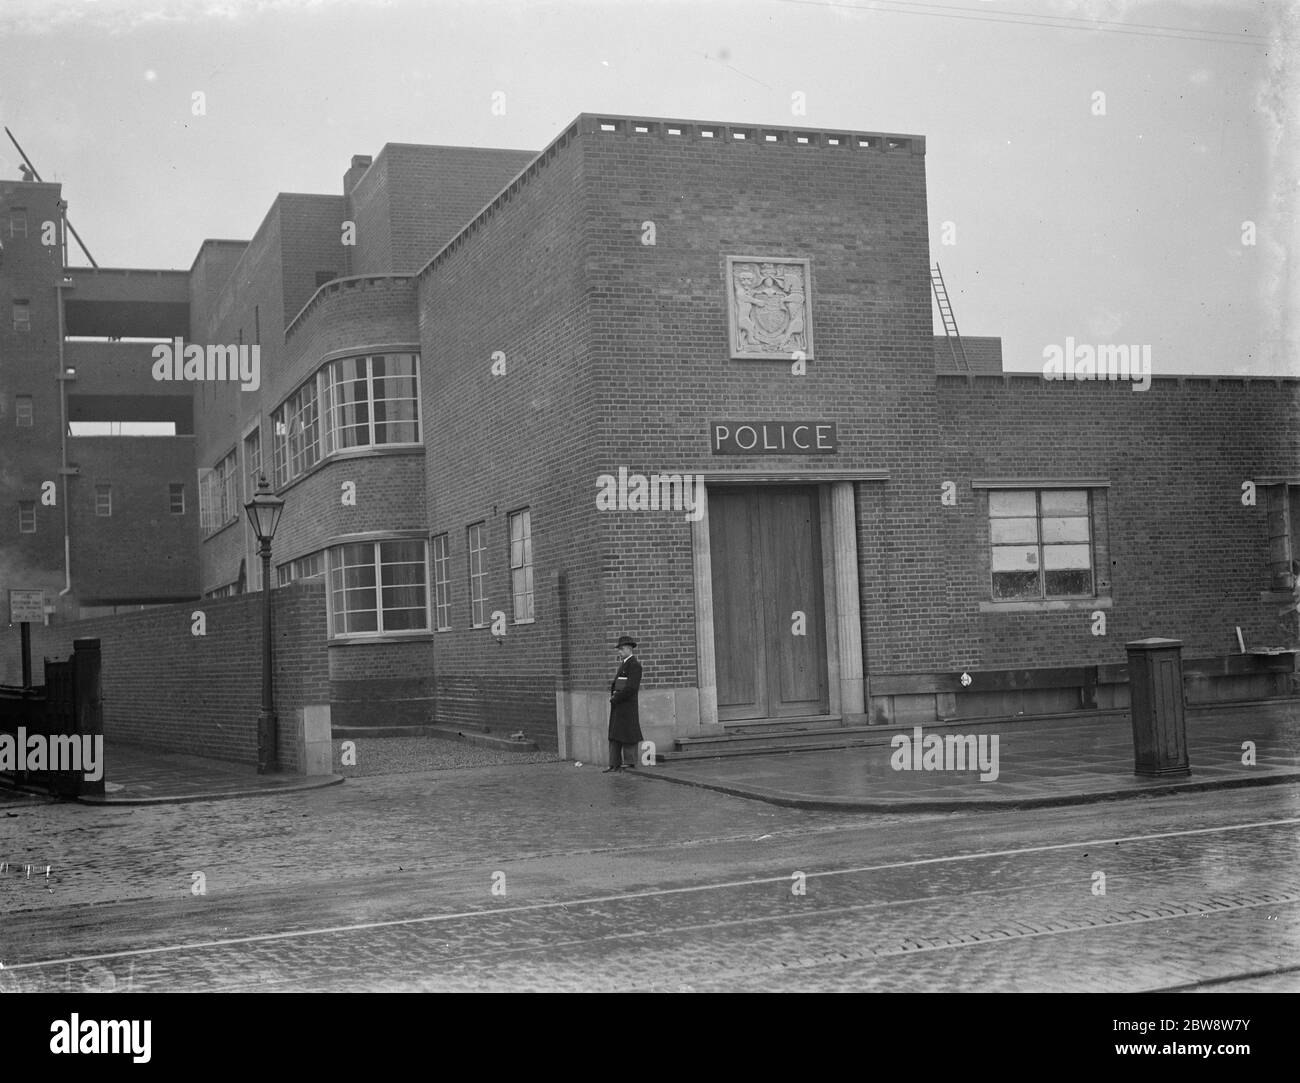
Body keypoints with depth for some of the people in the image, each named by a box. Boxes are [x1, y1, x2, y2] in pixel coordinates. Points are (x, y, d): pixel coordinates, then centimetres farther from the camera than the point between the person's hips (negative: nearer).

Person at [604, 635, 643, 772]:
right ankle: (614, 764, 7)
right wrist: (612, 687, 1)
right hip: (617, 705, 9)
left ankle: (631, 764, 4)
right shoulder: (622, 664, 18)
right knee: (615, 735, 6)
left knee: (629, 735, -2)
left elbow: (631, 688, -20)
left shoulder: (634, 665, -12)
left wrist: (615, 699, -13)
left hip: (627, 706, -9)